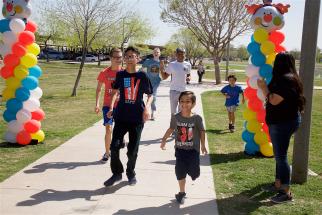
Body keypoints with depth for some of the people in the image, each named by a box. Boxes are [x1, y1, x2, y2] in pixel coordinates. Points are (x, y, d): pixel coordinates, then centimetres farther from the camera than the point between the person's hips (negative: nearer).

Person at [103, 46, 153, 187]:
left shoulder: (142, 76, -2)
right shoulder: (120, 75, 3)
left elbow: (150, 95, 4)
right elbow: (115, 92, 15)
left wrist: (147, 107, -14)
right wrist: (111, 108, 4)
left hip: (137, 118, -1)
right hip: (121, 116, 2)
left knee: (133, 149, 6)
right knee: (115, 146, -5)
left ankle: (131, 173, 28)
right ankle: (117, 173, 15)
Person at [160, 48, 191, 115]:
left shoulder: (188, 65, 3)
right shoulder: (171, 64, -4)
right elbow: (164, 77, 0)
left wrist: (188, 78, -5)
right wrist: (162, 69, -17)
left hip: (184, 91, 2)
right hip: (174, 90, -2)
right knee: (173, 111, 6)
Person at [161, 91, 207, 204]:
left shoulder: (197, 118, -12)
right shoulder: (175, 117, -7)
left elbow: (202, 132, 0)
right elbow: (171, 129, 9)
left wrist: (203, 145, 5)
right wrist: (164, 140, 11)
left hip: (193, 150, -1)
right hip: (180, 150, 2)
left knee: (194, 172, 0)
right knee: (180, 172, 5)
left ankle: (193, 172, 39)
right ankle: (182, 192, 23)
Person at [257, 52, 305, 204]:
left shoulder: (286, 79, -20)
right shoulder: (285, 78, 12)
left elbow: (274, 100, -21)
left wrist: (263, 87, -10)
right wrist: (266, 87, 14)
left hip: (284, 122, -10)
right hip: (280, 121, 11)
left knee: (281, 156, -6)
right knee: (279, 155, 17)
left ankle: (286, 193, 0)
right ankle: (278, 184, 28)